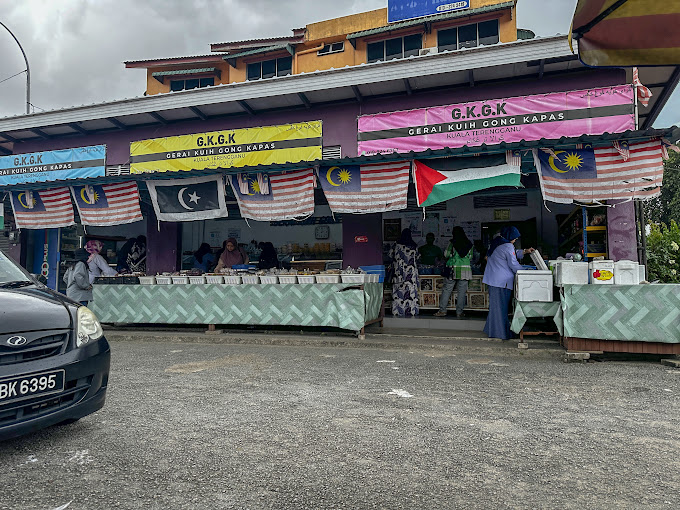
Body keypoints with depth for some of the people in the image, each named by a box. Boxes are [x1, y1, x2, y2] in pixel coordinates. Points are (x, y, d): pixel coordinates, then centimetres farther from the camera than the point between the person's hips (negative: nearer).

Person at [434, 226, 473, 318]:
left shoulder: (452, 243, -4)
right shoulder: (469, 244, 5)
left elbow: (446, 255, 0)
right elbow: (471, 257, 12)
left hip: (453, 270, -2)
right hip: (465, 269, 2)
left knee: (447, 290, 3)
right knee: (462, 291, 5)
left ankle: (442, 310, 2)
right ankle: (459, 312, 6)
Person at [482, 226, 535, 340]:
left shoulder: (496, 243, 14)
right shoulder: (508, 246, -14)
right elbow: (513, 264, -11)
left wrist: (524, 251, 22)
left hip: (492, 279, 9)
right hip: (502, 281, -9)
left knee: (495, 305, 15)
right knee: (501, 306, -2)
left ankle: (492, 330, 21)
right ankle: (502, 332, 5)